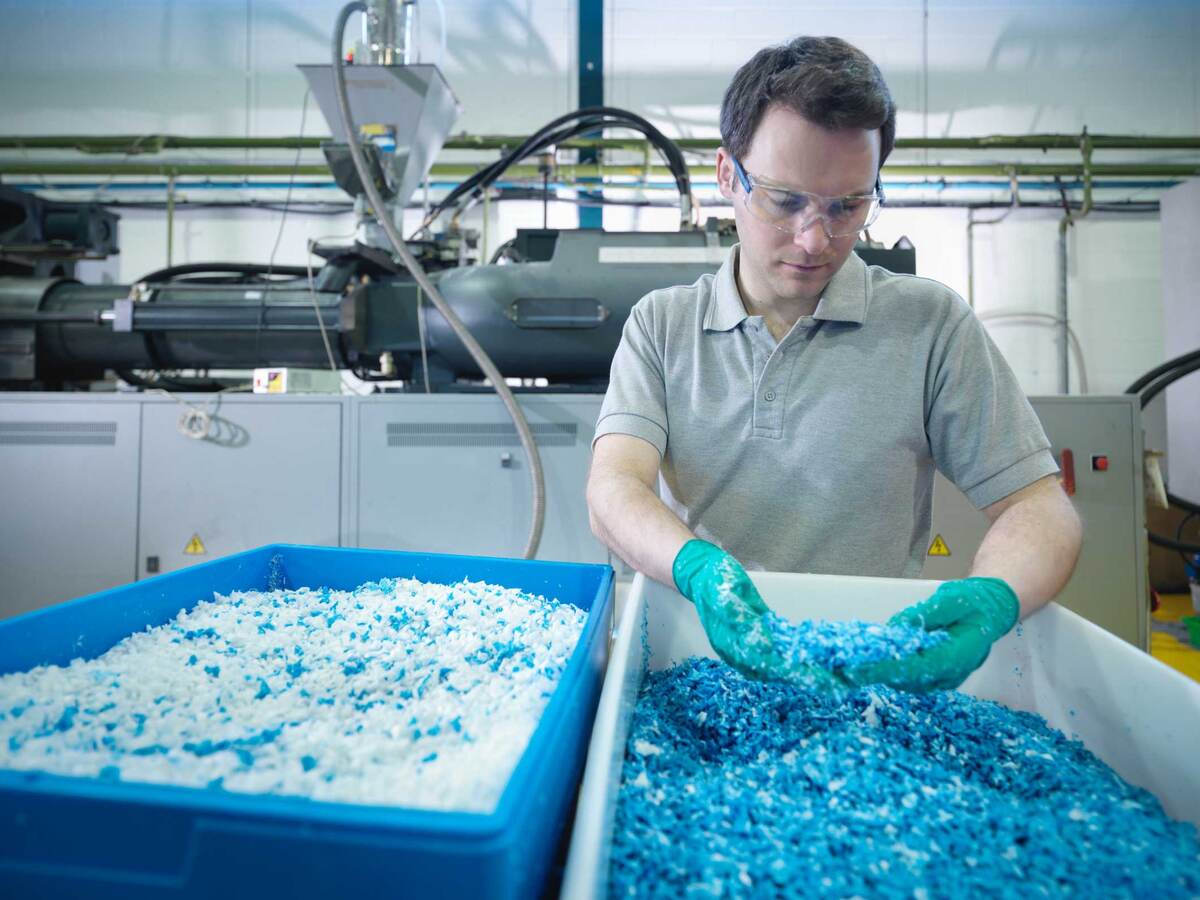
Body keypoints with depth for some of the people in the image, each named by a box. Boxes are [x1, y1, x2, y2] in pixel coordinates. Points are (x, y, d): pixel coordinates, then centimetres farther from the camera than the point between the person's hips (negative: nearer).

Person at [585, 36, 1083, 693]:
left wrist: (991, 601, -22)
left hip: (877, 672, 3)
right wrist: (698, 568, -31)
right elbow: (613, 490, -10)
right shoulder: (660, 324, 2)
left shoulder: (930, 323, -1)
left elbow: (1037, 505, 0)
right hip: (694, 662, -1)